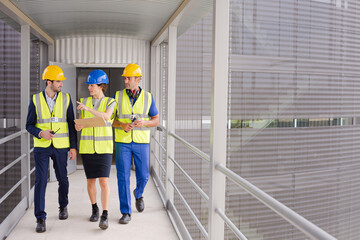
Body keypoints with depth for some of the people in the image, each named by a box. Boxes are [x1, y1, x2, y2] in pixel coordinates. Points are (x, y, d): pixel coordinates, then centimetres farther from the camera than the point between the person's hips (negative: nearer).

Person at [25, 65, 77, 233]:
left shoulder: (66, 99, 0)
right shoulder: (35, 100, -2)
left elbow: (71, 124, 3)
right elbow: (29, 125, 2)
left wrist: (73, 147, 0)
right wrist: (40, 133, -19)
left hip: (60, 146, 1)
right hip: (41, 146, -1)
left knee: (62, 179, 11)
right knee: (40, 180, -7)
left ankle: (63, 206, 38)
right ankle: (40, 219, 3)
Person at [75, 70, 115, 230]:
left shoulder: (110, 102, -1)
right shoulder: (84, 102, 7)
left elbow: (106, 117, -22)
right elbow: (79, 125, 6)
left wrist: (88, 108, -30)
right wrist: (77, 126, -17)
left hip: (104, 147, -3)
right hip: (87, 146, 3)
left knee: (104, 181, -11)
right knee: (91, 180, 8)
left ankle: (104, 216, -5)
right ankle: (94, 209, 29)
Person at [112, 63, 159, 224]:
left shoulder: (147, 97, 0)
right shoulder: (118, 96, 0)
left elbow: (156, 120, 4)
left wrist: (144, 123, -18)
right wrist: (122, 125, -18)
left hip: (141, 142, 0)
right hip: (122, 142, 0)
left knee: (143, 176, 5)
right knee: (123, 177, -4)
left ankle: (138, 194, 40)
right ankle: (126, 213, 6)